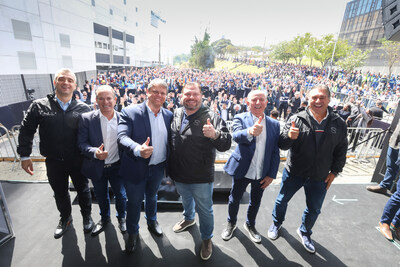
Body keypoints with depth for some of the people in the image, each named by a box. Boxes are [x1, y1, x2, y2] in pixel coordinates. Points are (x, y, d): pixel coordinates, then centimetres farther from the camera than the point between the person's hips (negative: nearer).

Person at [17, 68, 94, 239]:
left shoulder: (83, 109, -7)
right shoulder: (39, 106, -5)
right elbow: (26, 131, 2)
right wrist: (24, 156, 1)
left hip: (78, 161, -1)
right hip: (53, 162, 2)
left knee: (82, 190, 16)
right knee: (60, 193, 21)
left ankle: (87, 216, 41)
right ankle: (65, 218, 48)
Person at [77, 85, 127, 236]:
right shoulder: (86, 119, -11)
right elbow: (82, 143, -9)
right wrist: (94, 152, -28)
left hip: (117, 166, 0)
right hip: (97, 167, 1)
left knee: (121, 195, 16)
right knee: (101, 196, 23)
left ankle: (121, 217, 46)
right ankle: (104, 218, 52)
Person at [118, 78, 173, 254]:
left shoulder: (168, 115, -1)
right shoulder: (130, 112, -13)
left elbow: (171, 141, 2)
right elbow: (122, 136, -23)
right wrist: (137, 149, -42)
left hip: (158, 168, 4)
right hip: (136, 168, -3)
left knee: (152, 196, 27)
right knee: (134, 202, 16)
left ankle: (152, 222, 54)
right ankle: (132, 233, 43)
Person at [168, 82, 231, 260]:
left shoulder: (212, 118, -16)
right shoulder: (176, 114, 0)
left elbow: (226, 145, -20)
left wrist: (215, 135, -40)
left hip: (201, 178, -4)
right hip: (179, 174, 5)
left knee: (204, 210, 14)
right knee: (186, 200, 31)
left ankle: (207, 239, 42)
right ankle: (188, 219, 62)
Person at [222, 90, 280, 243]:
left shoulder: (274, 124, 1)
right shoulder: (240, 118, -8)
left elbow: (275, 152, 2)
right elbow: (236, 136, -30)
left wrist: (271, 175, -1)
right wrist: (250, 131, -51)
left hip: (262, 173, 3)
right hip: (242, 170, -2)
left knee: (255, 202, 20)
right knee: (234, 199, 16)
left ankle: (250, 225, 48)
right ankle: (231, 223, 44)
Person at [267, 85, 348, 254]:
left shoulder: (338, 124, -5)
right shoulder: (297, 119, -14)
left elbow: (341, 150, 6)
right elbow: (282, 145, -14)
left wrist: (334, 171, 3)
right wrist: (289, 136, -35)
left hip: (320, 177, 3)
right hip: (294, 173, -2)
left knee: (314, 209, 20)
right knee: (282, 201, 16)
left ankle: (305, 232, 49)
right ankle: (276, 224, 46)